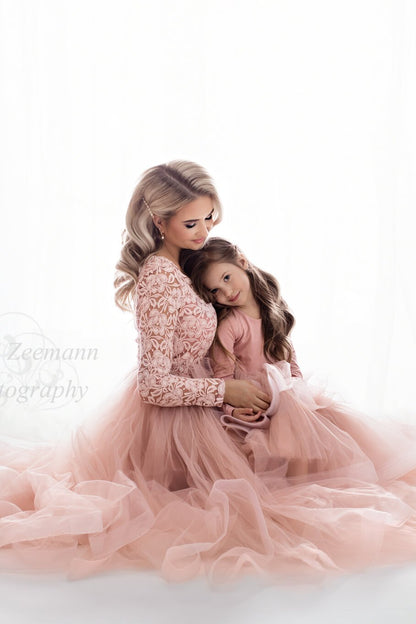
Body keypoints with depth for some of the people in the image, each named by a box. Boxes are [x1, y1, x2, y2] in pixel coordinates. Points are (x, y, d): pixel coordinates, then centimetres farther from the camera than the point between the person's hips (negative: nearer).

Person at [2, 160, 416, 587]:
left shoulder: (175, 262, 0)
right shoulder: (161, 281, -28)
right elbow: (155, 386, -27)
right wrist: (226, 391, -20)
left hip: (192, 402, 9)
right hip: (175, 414, -9)